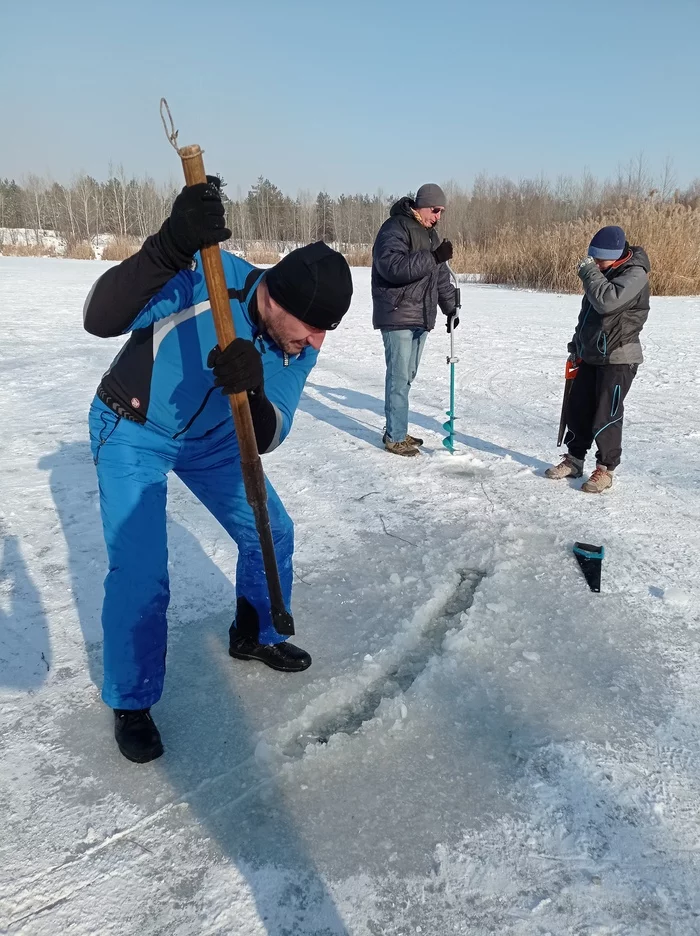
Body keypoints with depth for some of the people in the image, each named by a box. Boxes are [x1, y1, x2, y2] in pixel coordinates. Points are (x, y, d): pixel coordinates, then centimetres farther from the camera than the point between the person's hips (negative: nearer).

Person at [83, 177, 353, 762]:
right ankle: (130, 701, 14)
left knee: (270, 533, 9)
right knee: (140, 575, -12)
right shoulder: (208, 276, -31)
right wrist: (168, 248, -57)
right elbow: (101, 319, -41)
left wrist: (253, 392, -45)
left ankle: (255, 636, 36)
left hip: (211, 436, 6)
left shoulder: (300, 345, -15)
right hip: (132, 431, -5)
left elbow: (267, 438, -21)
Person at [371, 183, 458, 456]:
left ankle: (397, 431, 19)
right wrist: (433, 257, -26)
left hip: (421, 318, 9)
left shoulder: (431, 234, 19)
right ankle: (395, 437, -1)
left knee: (406, 377, 11)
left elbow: (441, 275, 25)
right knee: (399, 378, -7)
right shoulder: (395, 228, -10)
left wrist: (450, 307, 19)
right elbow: (392, 267, -25)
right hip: (397, 316, -8)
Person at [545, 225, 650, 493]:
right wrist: (577, 343, 20)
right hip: (591, 355, 8)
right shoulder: (602, 272, 11)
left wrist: (589, 272, -22)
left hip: (619, 359, -8)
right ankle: (573, 460, 23)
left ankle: (605, 469, 7)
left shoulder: (634, 274, -15)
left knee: (605, 416, -5)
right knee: (577, 409, 10)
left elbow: (607, 302, -32)